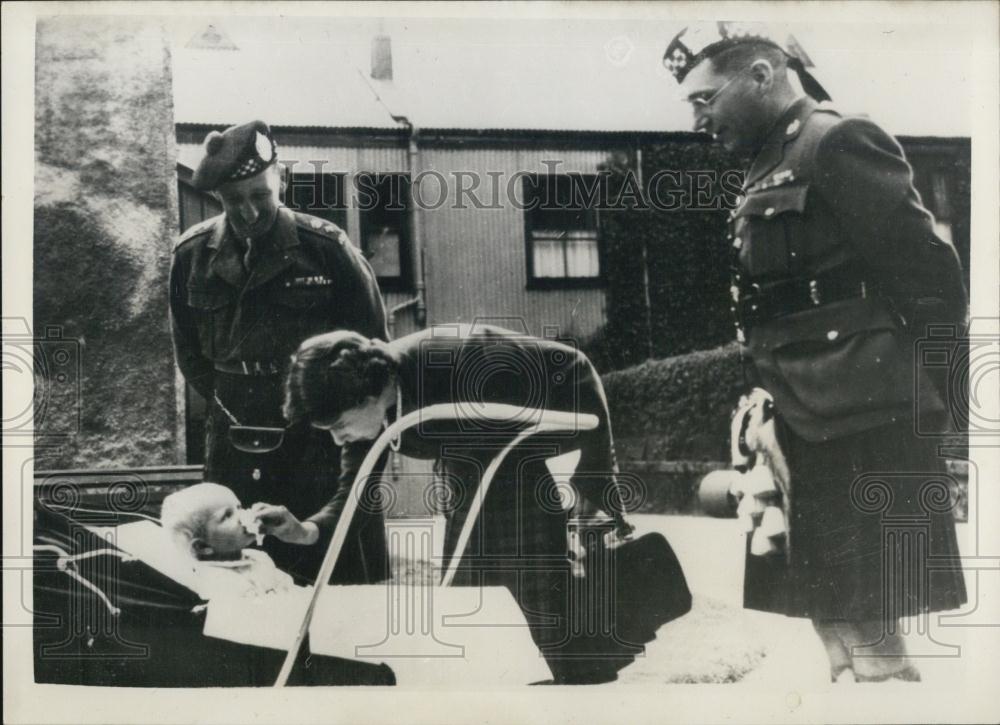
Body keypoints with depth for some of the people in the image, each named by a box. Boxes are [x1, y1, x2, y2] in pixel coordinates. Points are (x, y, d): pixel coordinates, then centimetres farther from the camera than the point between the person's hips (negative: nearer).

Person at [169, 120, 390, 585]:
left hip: (320, 446, -3)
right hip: (233, 455, 3)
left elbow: (371, 346, 0)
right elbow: (189, 354, 14)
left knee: (342, 578, 2)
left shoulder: (325, 248, -8)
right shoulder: (192, 255, 2)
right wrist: (230, 408, 6)